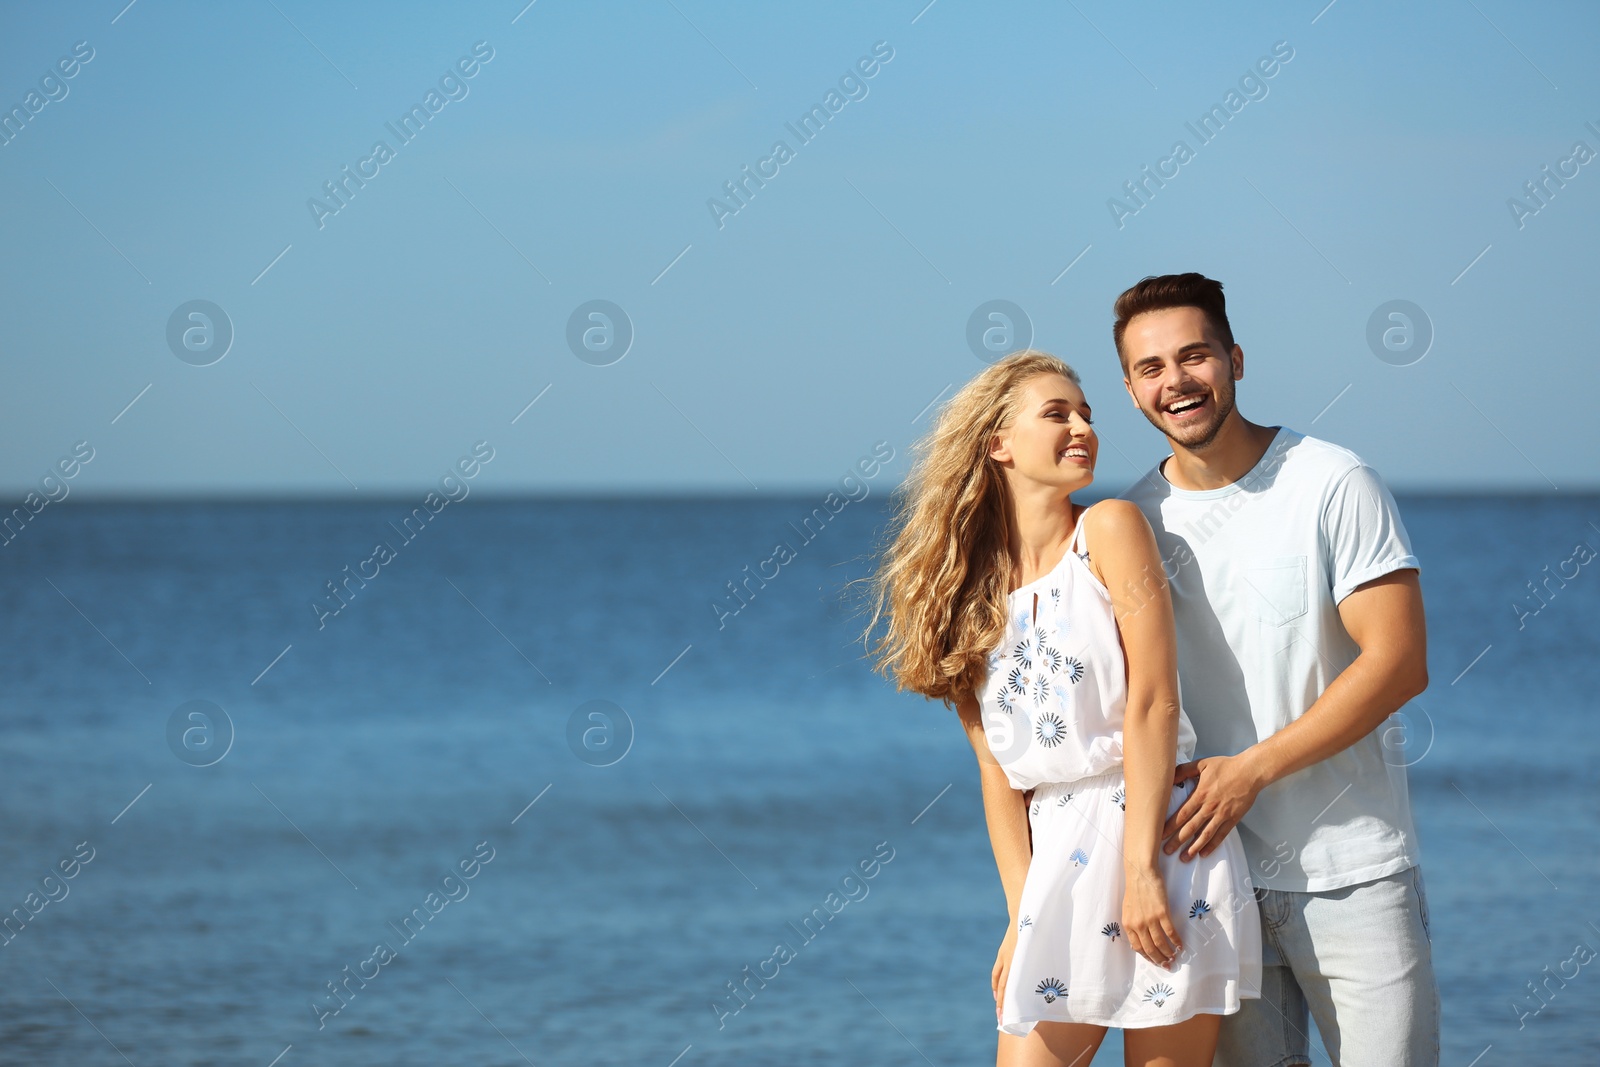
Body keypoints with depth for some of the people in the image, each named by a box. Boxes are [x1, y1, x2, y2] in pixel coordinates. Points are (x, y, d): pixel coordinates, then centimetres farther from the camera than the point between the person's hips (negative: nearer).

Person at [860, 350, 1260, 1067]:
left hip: (1160, 839, -4)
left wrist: (1140, 865, -15)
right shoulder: (970, 591, 10)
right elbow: (997, 767, 7)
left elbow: (1152, 704, -8)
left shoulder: (1109, 530, -1)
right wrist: (1021, 912, -3)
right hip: (1057, 854, 4)